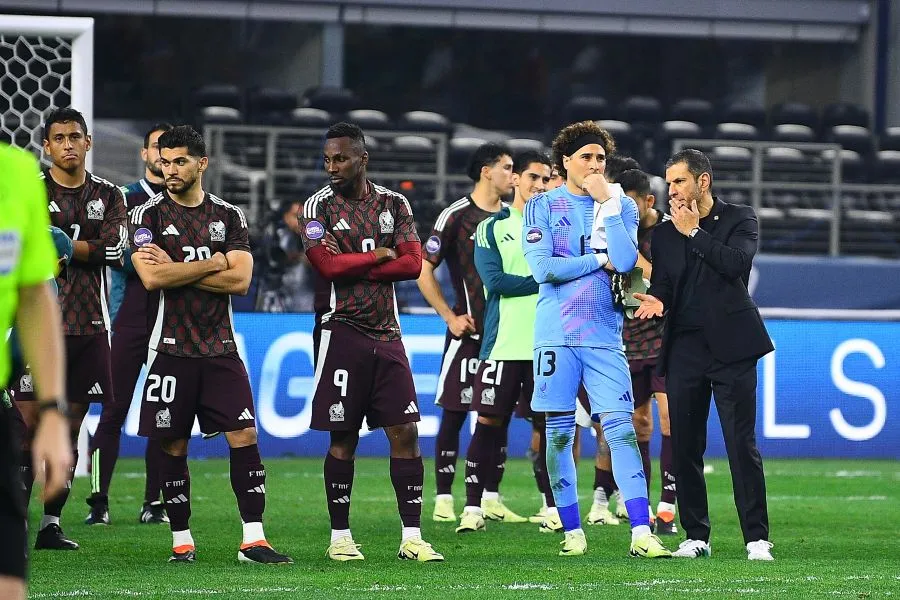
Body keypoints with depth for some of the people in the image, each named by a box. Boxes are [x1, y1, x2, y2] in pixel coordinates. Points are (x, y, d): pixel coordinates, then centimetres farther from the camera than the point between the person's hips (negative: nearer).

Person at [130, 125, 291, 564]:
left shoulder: (229, 216, 8)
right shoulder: (148, 215, 1)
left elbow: (240, 280, -4)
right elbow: (151, 277, -14)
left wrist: (176, 271, -10)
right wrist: (211, 264, -8)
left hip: (220, 347, 2)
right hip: (172, 347, -2)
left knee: (244, 435, -6)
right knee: (174, 445, 2)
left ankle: (253, 540, -5)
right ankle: (181, 540, 13)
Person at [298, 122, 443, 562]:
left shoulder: (394, 204, 9)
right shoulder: (319, 206, -2)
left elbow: (413, 263, -3)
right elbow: (329, 265, -16)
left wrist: (353, 267, -10)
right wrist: (380, 255, -5)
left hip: (386, 333, 4)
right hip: (341, 332, -4)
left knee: (405, 432, -1)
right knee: (343, 438, 0)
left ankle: (411, 538, 2)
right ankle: (340, 537, 9)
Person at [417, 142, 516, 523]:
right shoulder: (456, 216, -6)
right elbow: (424, 270, -4)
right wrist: (450, 317, -8)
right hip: (469, 331, -6)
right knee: (454, 413, -4)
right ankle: (443, 499, 0)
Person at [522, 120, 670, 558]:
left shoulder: (621, 206, 9)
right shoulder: (542, 207, 5)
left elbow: (626, 261, -8)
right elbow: (543, 268, -9)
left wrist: (607, 205, -8)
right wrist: (600, 260, -5)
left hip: (603, 336, 0)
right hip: (556, 334, 0)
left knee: (620, 428, -8)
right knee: (559, 432, 2)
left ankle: (642, 533, -14)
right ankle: (573, 532, 11)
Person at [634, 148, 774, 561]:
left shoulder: (740, 219, 5)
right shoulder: (665, 234, 16)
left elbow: (737, 261, -13)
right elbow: (661, 286, 10)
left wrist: (694, 232, -7)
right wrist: (656, 301, -12)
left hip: (730, 345, -4)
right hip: (685, 348, 4)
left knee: (742, 445, -7)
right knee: (685, 446, 3)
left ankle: (756, 538, -5)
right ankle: (696, 537, 11)